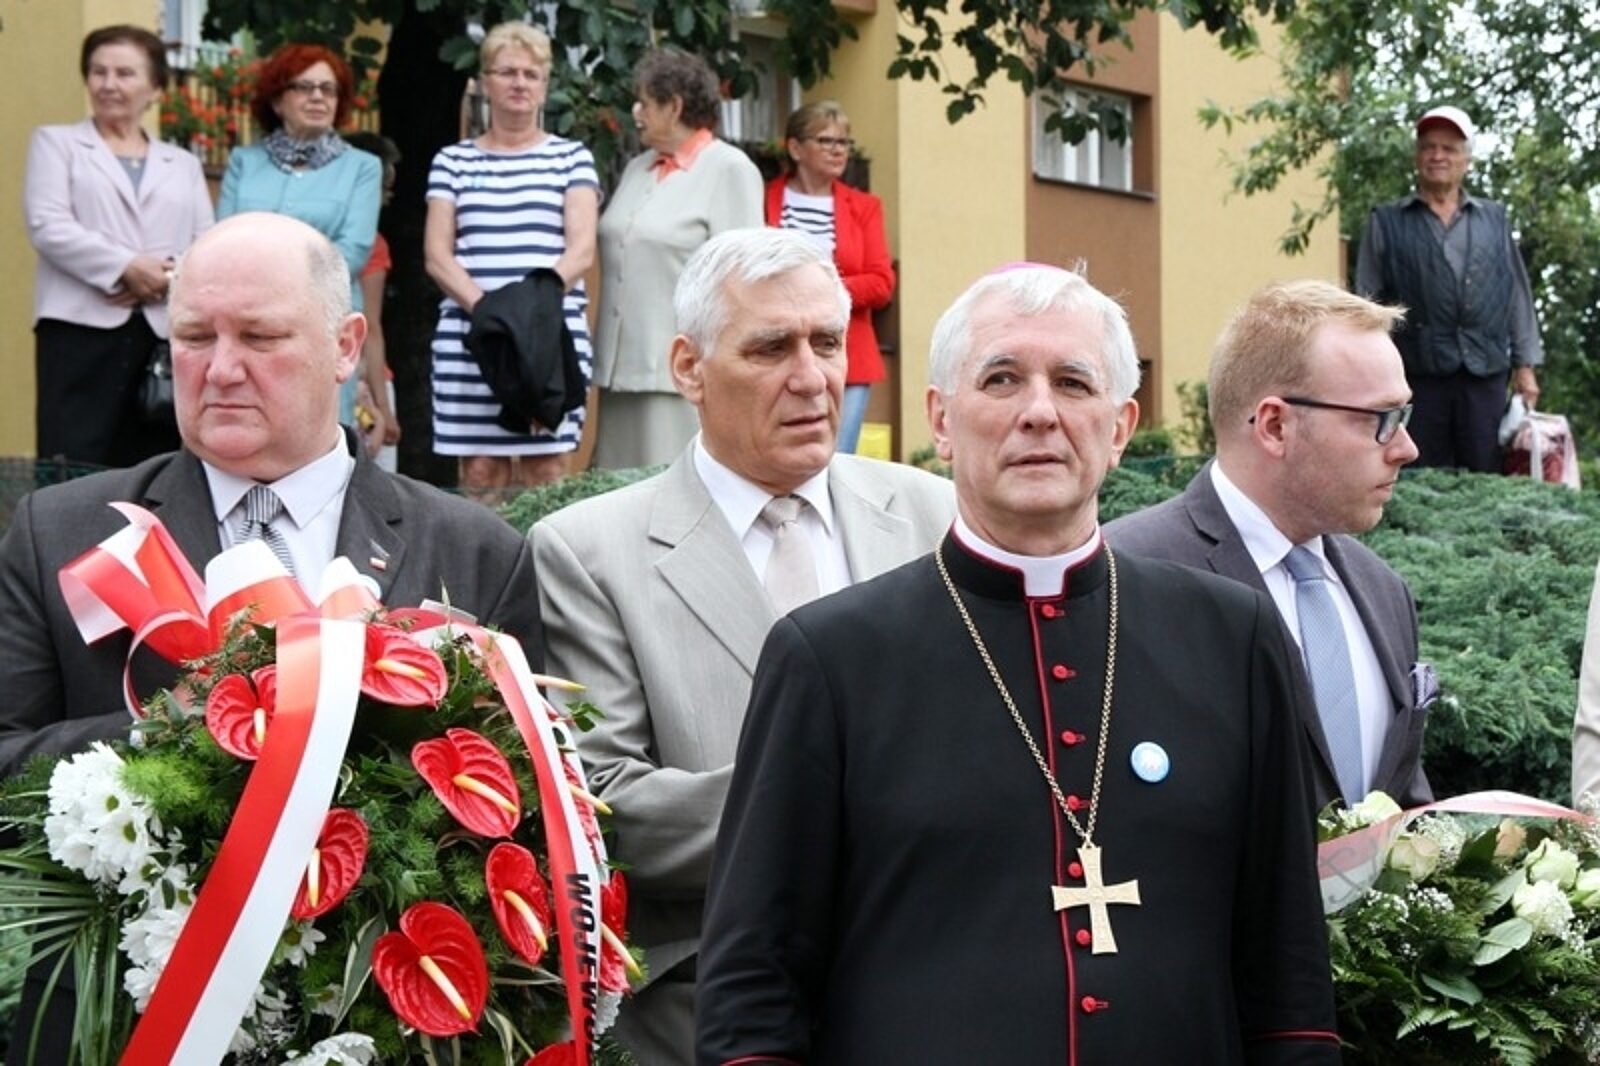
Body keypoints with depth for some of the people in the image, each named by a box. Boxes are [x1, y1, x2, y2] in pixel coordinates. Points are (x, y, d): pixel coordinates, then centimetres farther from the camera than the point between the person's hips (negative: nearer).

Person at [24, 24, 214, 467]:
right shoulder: (57, 143, 14)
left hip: (166, 332, 3)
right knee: (75, 472, -10)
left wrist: (171, 277, -11)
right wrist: (126, 268, -13)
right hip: (82, 328, -3)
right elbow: (48, 226, -2)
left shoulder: (183, 164, 22)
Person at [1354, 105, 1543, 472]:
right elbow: (1367, 303, 6)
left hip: (1486, 377, 2)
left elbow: (1517, 294, 14)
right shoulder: (1386, 223, 8)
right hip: (1417, 376, -2)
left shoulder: (1495, 220, 14)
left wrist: (1525, 365, 8)